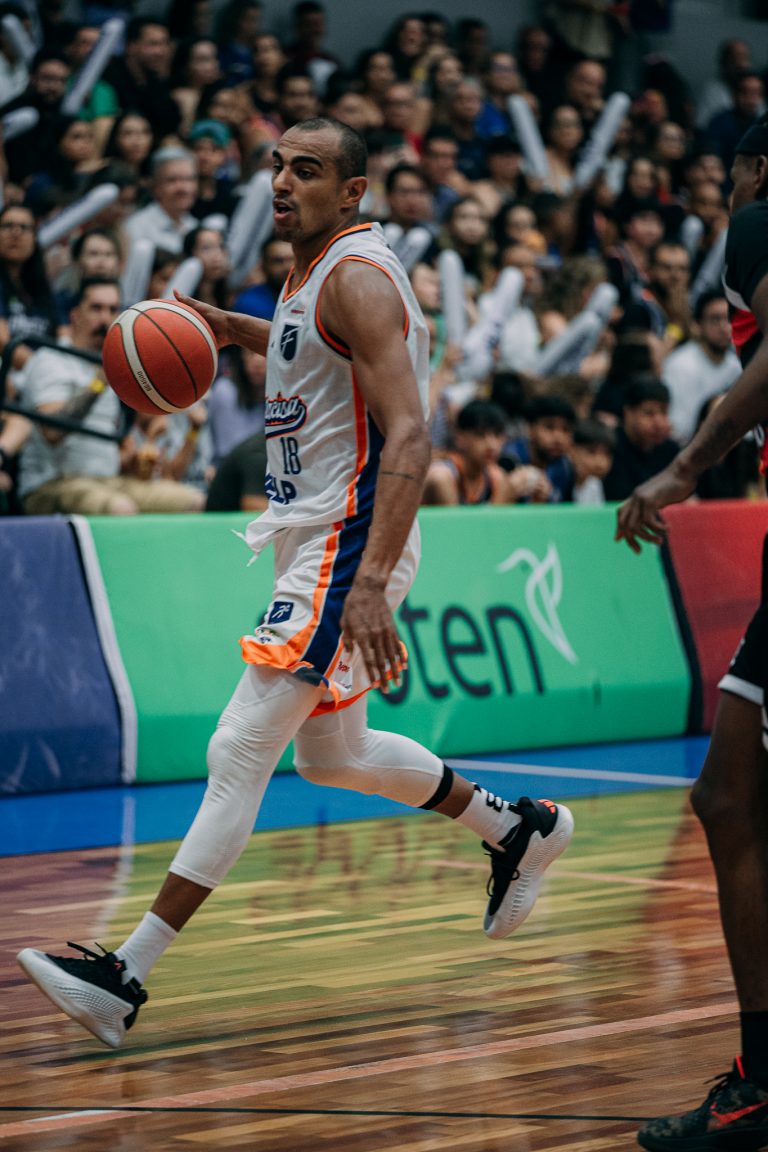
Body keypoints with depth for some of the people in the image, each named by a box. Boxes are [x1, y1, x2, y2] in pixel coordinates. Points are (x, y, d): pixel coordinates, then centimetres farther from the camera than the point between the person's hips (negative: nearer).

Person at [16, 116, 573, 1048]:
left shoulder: (357, 277, -17)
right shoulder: (313, 272, 12)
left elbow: (408, 438, -25)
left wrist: (371, 583, -35)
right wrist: (229, 328, 20)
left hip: (347, 546, -10)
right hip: (313, 543, 10)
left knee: (238, 752, -13)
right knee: (330, 754, 22)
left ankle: (125, 978, -14)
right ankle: (518, 831, 38)